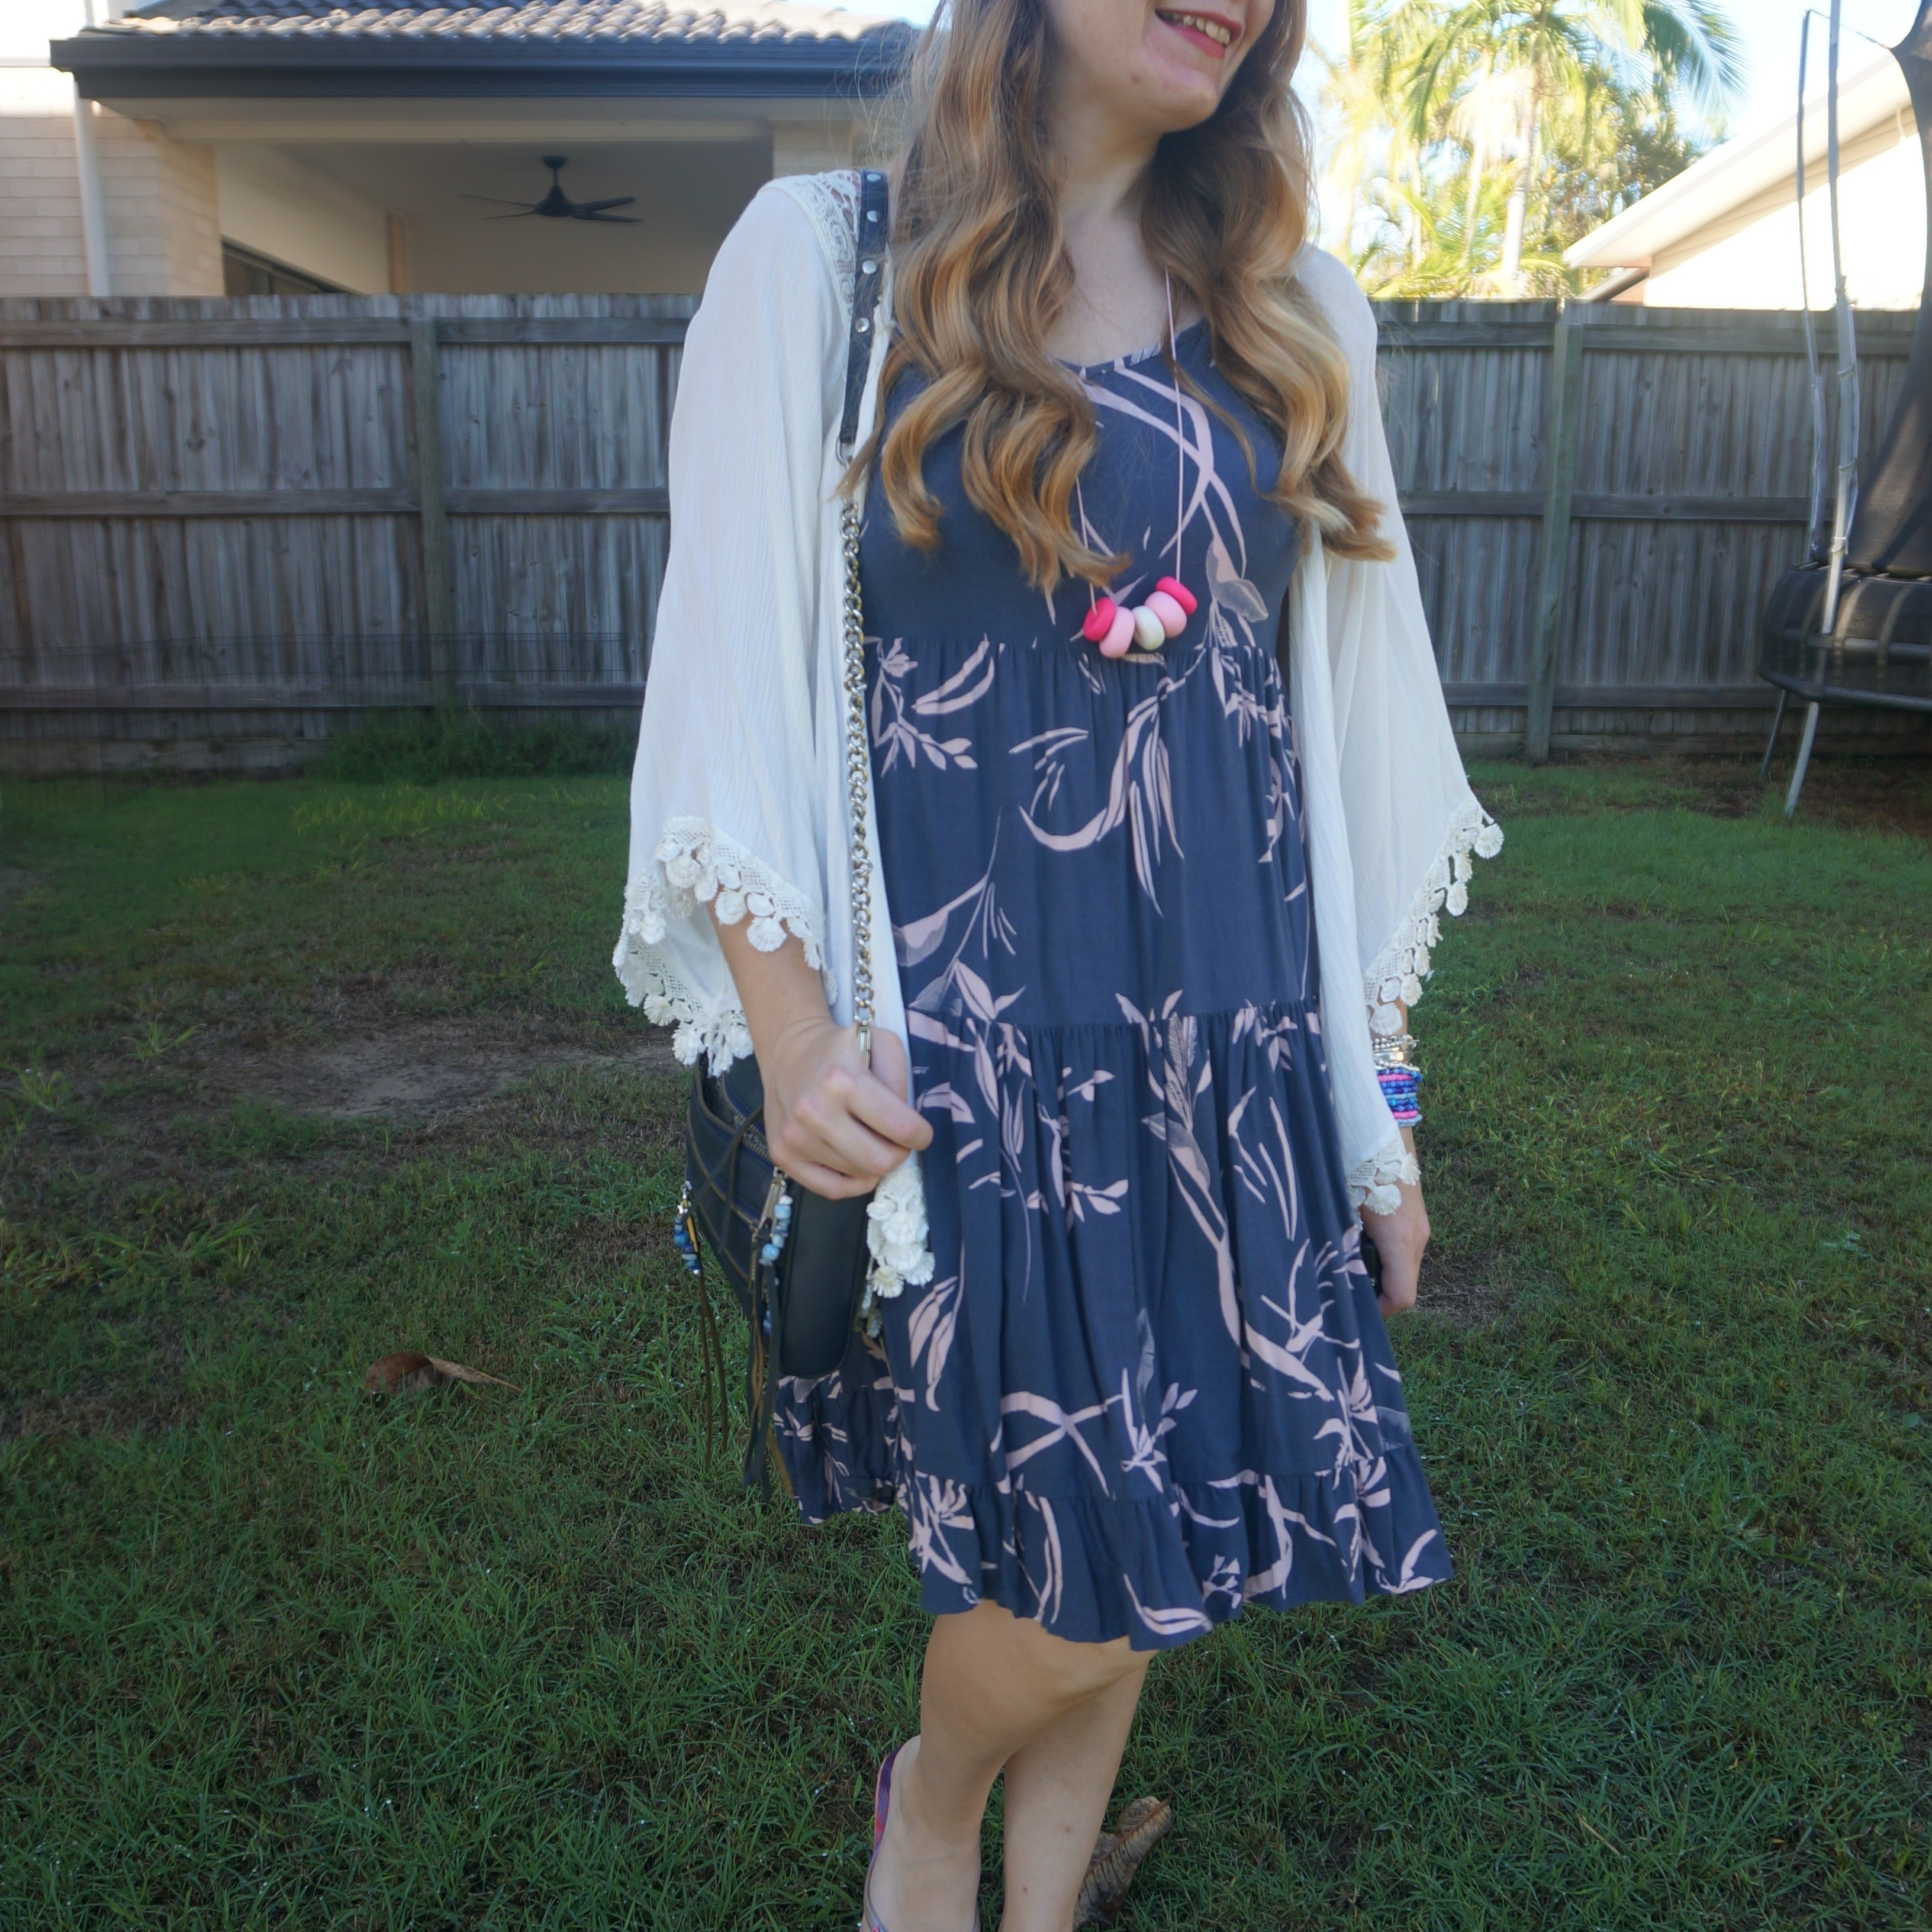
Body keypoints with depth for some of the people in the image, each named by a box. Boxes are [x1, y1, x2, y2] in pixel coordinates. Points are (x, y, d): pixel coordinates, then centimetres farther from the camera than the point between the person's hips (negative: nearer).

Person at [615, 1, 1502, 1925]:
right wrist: (789, 1028, -15)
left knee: (1148, 1550, 11)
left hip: (1232, 1045, 4)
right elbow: (733, 682, -3)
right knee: (1080, 1575, 0)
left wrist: (1378, 1098, 11)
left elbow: (1346, 717, 10)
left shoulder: (1290, 312, 10)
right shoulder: (821, 258, 0)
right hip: (964, 1047, -3)